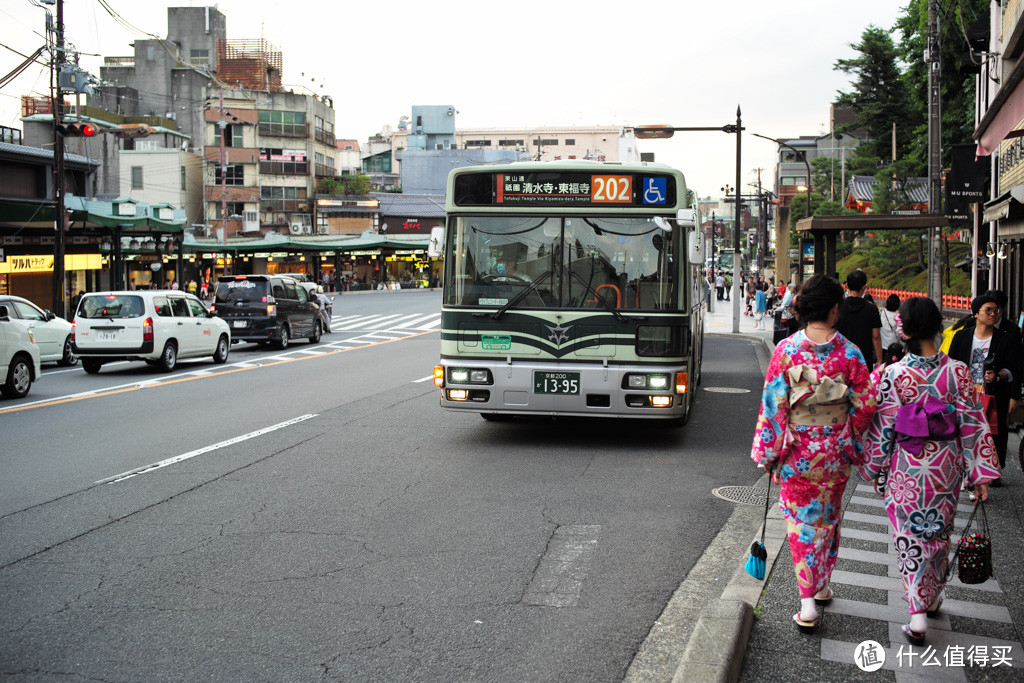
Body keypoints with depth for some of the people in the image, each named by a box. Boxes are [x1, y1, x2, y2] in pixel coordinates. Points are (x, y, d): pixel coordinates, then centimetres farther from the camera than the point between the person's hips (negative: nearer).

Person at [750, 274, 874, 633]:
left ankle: (808, 601, 1)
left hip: (796, 450, -1)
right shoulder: (850, 353, -10)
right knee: (828, 517, 20)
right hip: (835, 453, 1)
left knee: (800, 520, 7)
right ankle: (822, 586, 36)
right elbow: (864, 405, -4)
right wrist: (851, 441, 13)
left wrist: (769, 453, -1)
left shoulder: (785, 349, -12)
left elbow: (772, 402, -9)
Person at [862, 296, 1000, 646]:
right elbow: (974, 424, -5)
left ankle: (917, 615, 0)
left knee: (911, 537, 7)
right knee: (939, 532, 21)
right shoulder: (958, 372, -9)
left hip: (908, 469, -3)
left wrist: (876, 468, 5)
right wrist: (981, 473, 2)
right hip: (947, 467, 3)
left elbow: (882, 427, -9)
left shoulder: (894, 375, -16)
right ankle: (933, 597, 40)